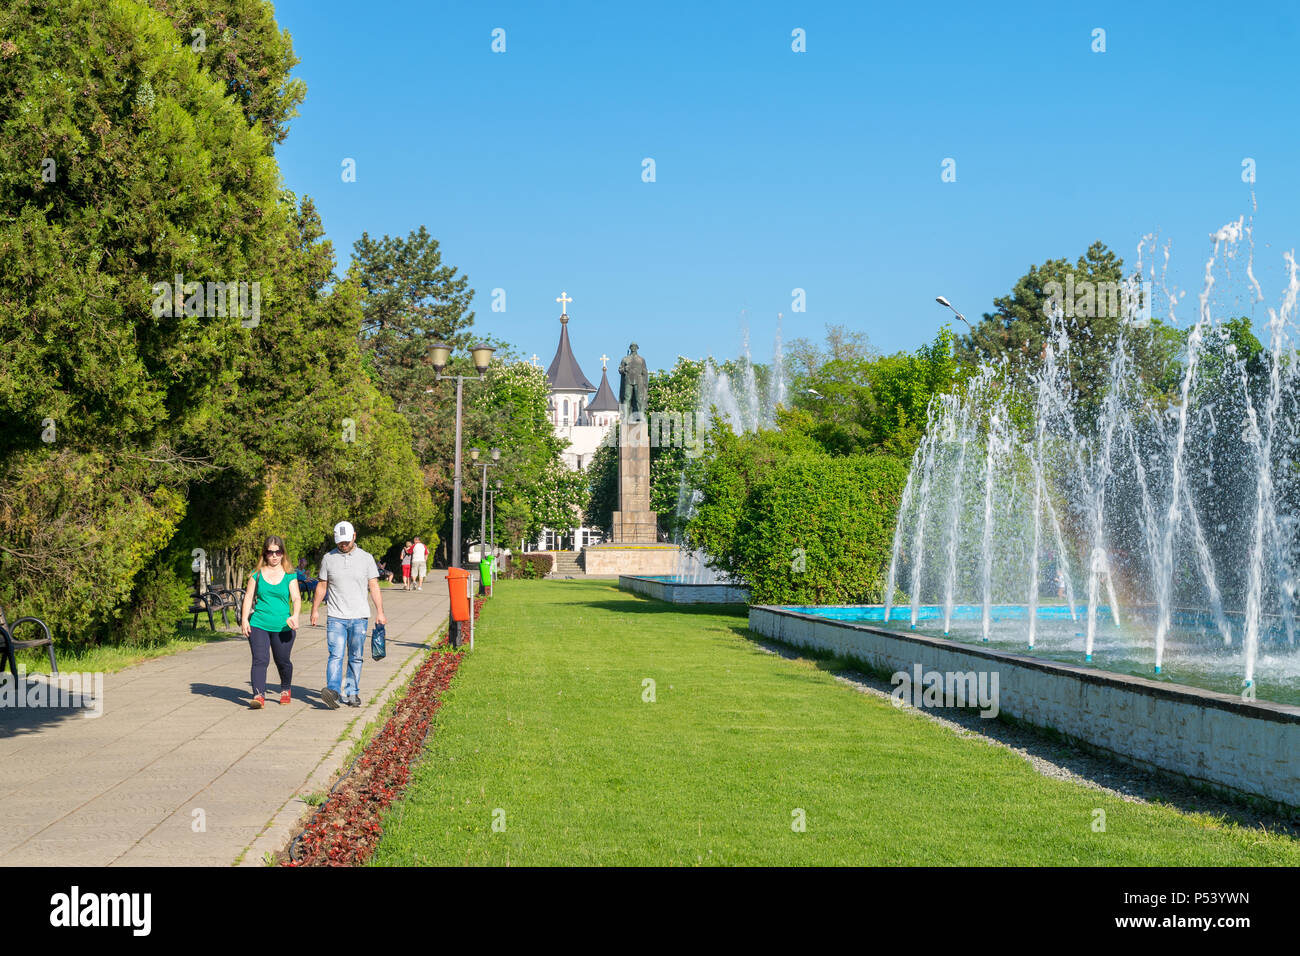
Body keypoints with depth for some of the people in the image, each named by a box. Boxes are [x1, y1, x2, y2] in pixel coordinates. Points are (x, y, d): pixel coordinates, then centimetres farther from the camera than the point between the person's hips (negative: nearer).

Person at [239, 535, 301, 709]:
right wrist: (244, 619, -3)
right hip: (258, 625, 0)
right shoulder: (257, 574, 6)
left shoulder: (289, 576, 4)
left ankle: (285, 690, 36)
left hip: (283, 627, 0)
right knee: (260, 660, -13)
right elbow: (248, 596, 7)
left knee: (282, 661, 11)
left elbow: (296, 598, -5)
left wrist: (295, 616, -23)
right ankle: (259, 695, -19)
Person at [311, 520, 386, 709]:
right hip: (335, 617, -1)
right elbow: (322, 586, 15)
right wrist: (315, 610, 12)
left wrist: (379, 612, -1)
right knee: (336, 655, -14)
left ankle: (352, 693, 12)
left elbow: (374, 586, 5)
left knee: (356, 658, 5)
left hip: (359, 617, 1)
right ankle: (333, 690, -27)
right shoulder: (328, 559, 8)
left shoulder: (366, 558, 6)